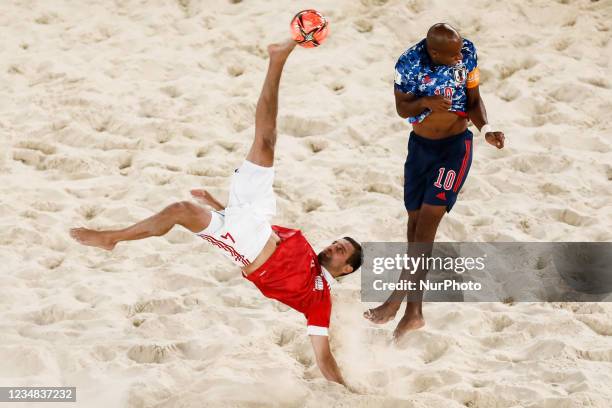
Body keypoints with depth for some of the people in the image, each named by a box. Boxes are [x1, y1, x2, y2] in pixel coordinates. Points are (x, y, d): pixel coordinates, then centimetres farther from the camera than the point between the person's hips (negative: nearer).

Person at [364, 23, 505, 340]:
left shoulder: (467, 54, -13)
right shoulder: (409, 64, -16)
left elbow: (474, 100, -2)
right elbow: (402, 108, -5)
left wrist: (486, 130, -19)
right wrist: (426, 102, -26)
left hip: (456, 147, -2)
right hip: (420, 145, 2)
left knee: (427, 223, -12)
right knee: (415, 223, 5)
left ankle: (395, 301, -10)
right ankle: (414, 311, 14)